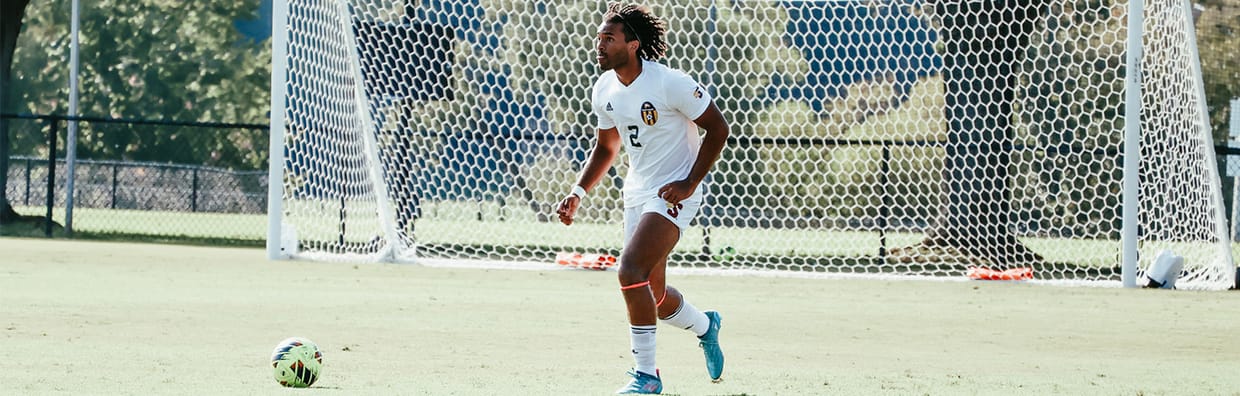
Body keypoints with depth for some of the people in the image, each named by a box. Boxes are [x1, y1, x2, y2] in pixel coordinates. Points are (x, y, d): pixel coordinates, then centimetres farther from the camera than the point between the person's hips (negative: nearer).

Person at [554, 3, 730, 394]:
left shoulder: (670, 84, -19)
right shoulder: (604, 90, 2)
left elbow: (718, 128, -12)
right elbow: (606, 147, 17)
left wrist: (690, 183, -18)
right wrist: (577, 193, 5)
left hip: (673, 194, -8)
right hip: (636, 194, 8)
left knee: (631, 271, -24)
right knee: (654, 296, 12)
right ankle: (705, 326, 45)